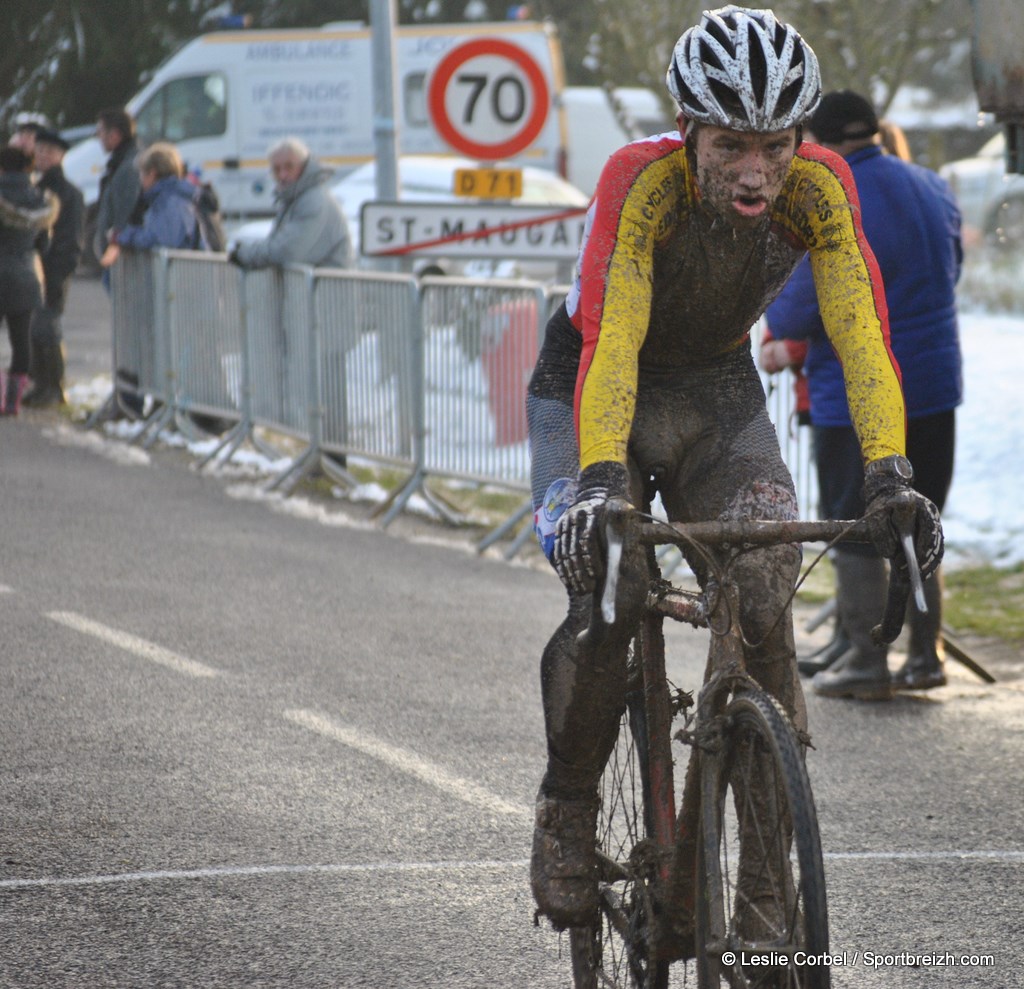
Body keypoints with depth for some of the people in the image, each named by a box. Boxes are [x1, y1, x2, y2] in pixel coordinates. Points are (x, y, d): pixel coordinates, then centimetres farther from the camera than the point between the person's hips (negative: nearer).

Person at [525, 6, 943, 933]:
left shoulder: (818, 189, -24)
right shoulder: (642, 182, -32)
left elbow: (862, 334, -30)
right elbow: (610, 342, -41)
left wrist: (890, 474, -43)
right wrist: (600, 480, -54)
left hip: (721, 388, 3)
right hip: (593, 384, -3)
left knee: (763, 605, -14)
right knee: (607, 599, -22)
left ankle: (770, 866, -3)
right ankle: (568, 810, 2)